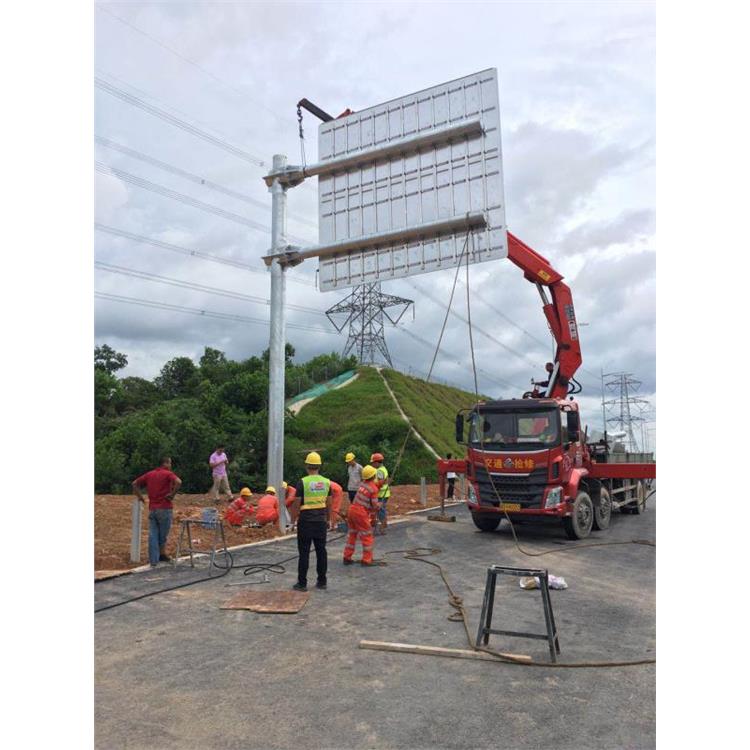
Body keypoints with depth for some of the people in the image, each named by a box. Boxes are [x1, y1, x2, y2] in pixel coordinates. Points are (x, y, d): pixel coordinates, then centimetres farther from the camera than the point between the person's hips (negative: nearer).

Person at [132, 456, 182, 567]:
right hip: (164, 508, -5)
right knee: (163, 534, 11)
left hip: (152, 509, 5)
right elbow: (178, 482, -26)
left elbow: (135, 484, 18)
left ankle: (153, 560, 5)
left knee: (153, 534, 6)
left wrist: (140, 497, 16)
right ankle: (162, 554, 25)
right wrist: (172, 494, -13)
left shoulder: (149, 474, 13)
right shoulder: (168, 474, -7)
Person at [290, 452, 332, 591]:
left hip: (306, 521, -4)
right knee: (321, 551, 11)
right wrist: (328, 519, 18)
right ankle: (322, 581, 18)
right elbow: (329, 504, 8)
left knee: (304, 553, 2)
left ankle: (302, 583, 7)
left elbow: (297, 504, -10)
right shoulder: (327, 482, 3)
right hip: (321, 521, 4)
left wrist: (293, 519, 1)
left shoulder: (302, 482, -11)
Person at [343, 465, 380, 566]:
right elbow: (375, 506, -7)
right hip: (361, 513, -7)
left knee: (352, 534, 19)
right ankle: (366, 560, 9)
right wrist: (379, 505, 12)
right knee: (367, 537, 6)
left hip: (352, 509, 7)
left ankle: (347, 558, 23)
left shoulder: (363, 483, 10)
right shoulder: (374, 489, -10)